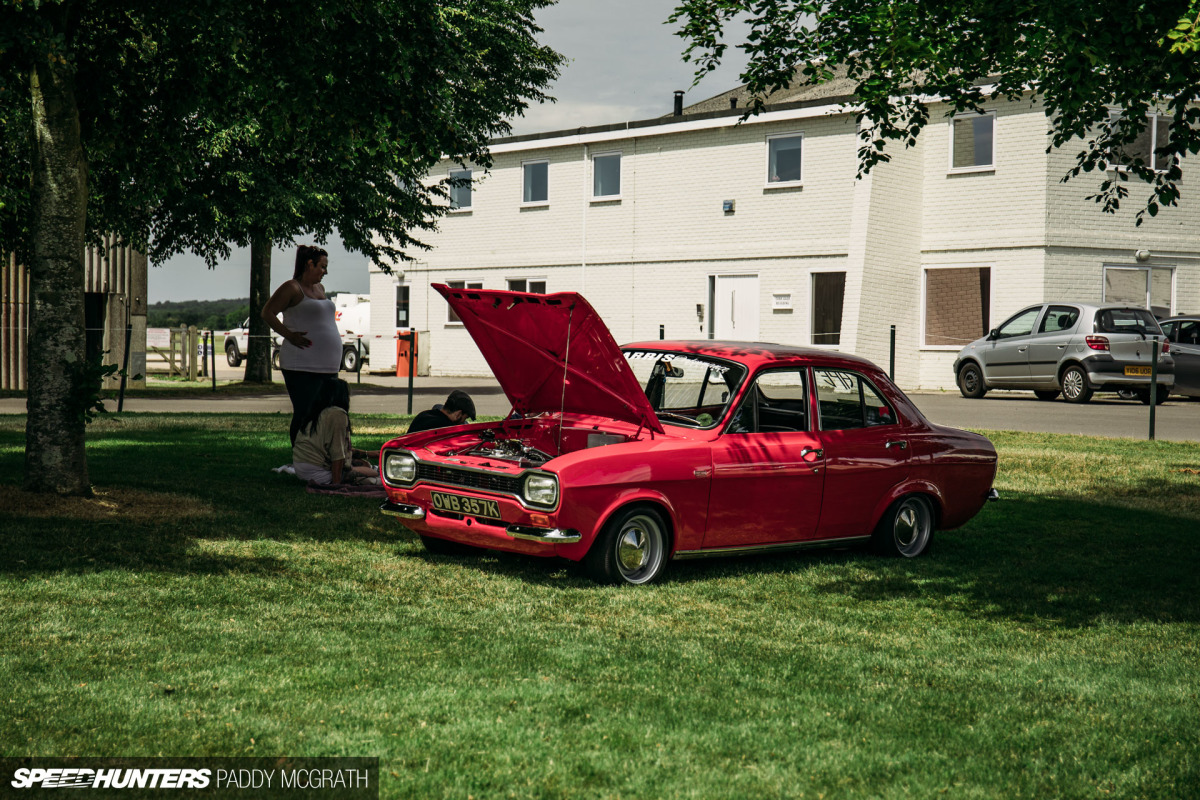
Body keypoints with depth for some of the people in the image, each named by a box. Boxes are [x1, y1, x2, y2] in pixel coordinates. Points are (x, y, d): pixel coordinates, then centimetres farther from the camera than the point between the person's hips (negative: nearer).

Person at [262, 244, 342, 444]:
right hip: (301, 366, -8)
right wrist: (289, 335, -16)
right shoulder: (292, 288, -4)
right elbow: (267, 312, -9)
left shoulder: (319, 288, 19)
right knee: (304, 415, -8)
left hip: (327, 367, 8)